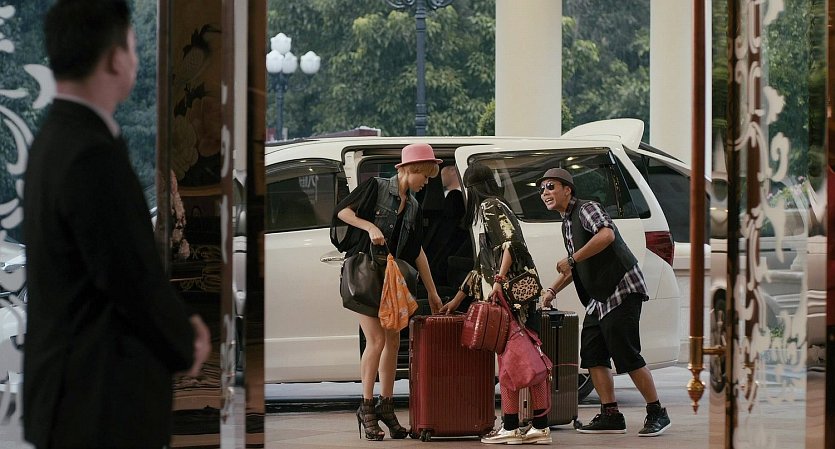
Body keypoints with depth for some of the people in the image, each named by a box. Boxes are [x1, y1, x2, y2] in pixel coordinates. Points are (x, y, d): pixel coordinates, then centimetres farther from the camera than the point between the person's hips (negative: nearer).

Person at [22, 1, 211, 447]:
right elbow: (135, 277, -19)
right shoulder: (93, 155, -22)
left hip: (74, 386, 10)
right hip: (100, 398, -10)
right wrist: (186, 343, -2)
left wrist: (178, 324, 7)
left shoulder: (58, 137, 9)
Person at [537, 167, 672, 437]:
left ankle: (657, 414, -2)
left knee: (626, 355, -10)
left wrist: (572, 258, -26)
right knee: (592, 355, 3)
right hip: (599, 298, 10)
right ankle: (610, 416, 6)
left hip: (622, 290, -10)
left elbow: (606, 234, -30)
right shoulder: (567, 223, 20)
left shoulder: (586, 209, -9)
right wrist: (553, 290, 26)